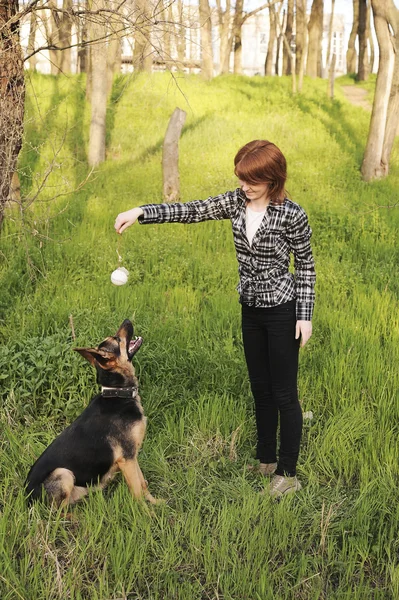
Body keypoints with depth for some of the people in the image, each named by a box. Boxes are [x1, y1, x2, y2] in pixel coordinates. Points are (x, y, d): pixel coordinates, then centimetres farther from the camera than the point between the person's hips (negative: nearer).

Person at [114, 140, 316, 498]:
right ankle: (266, 461, 32)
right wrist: (140, 212, -13)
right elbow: (190, 212, -3)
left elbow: (306, 266, -9)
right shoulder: (237, 202, -1)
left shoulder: (291, 215, -17)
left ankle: (287, 474, 16)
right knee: (260, 388, 17)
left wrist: (305, 316, -11)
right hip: (251, 309, 7)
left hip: (283, 311, -6)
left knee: (284, 394, 3)